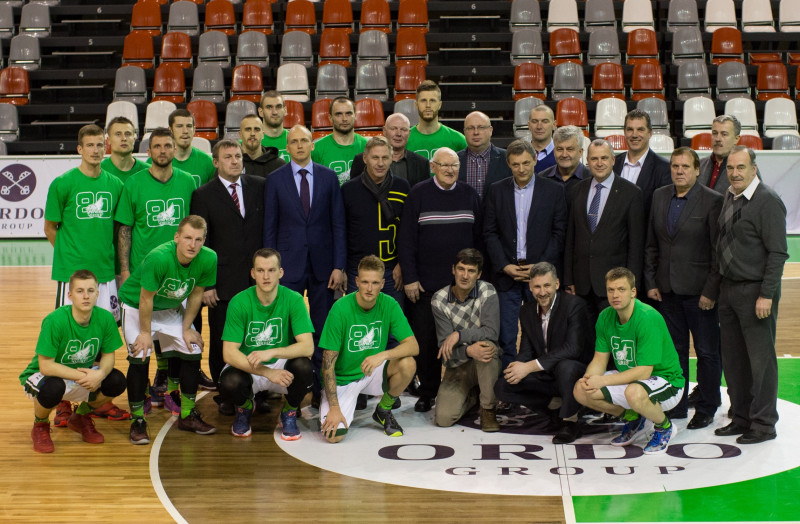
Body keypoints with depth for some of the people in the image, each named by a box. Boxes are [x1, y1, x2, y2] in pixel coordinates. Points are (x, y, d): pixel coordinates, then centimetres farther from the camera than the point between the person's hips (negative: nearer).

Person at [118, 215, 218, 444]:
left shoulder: (208, 259, -23)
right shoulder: (158, 258, -37)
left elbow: (196, 294, -7)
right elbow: (146, 298, -25)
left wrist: (186, 329, -3)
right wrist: (146, 332, -16)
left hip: (172, 308, 5)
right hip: (136, 306, -5)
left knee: (192, 351, -2)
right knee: (140, 357, -16)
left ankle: (187, 415, 12)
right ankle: (137, 420, -2)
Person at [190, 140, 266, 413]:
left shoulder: (259, 186, 8)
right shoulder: (204, 195, 1)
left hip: (257, 278, 2)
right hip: (223, 283, -2)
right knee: (222, 341, 4)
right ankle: (226, 396, 17)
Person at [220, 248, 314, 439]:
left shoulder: (293, 300, -12)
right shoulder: (239, 302, -13)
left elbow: (307, 346, -20)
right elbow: (229, 353, -19)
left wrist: (271, 353, -36)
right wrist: (267, 373, -32)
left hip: (281, 365, 1)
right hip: (247, 366, 0)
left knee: (303, 366, -32)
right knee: (230, 382, -33)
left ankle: (289, 412, 2)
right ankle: (245, 406, 8)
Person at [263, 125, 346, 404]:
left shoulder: (329, 177, 4)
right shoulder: (275, 179, 3)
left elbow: (338, 224, 3)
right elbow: (270, 227, 3)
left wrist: (339, 266, -3)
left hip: (322, 265, 1)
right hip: (289, 265, -1)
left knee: (322, 330, 6)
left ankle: (321, 388, 14)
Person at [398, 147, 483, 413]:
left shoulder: (469, 195, 9)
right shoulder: (419, 194, 1)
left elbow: (479, 237, 11)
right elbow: (406, 238, -1)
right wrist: (409, 278, -6)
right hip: (426, 283, -2)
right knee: (425, 340, 1)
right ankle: (427, 391, 13)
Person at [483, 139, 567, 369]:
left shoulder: (554, 190, 3)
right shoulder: (497, 191, 7)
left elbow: (560, 233, 0)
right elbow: (489, 233, 6)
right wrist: (504, 266, -6)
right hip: (506, 274, 1)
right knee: (506, 338, 1)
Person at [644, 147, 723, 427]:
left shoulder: (712, 201, -9)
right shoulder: (659, 196, 7)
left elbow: (718, 251, -10)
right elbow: (651, 244, 12)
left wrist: (711, 291, -13)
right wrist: (651, 283, 6)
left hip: (698, 289, -5)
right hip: (667, 289, 5)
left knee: (707, 351, 5)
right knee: (674, 349, 12)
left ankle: (706, 409, 17)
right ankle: (676, 406, 23)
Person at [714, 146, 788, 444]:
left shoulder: (768, 202, -13)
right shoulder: (729, 199, 10)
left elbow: (778, 253, -14)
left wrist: (766, 295, -18)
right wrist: (717, 286, 10)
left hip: (755, 291, -8)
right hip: (729, 288, 8)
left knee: (760, 359, 0)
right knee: (732, 358, 13)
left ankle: (764, 424, 10)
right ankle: (741, 418, 25)